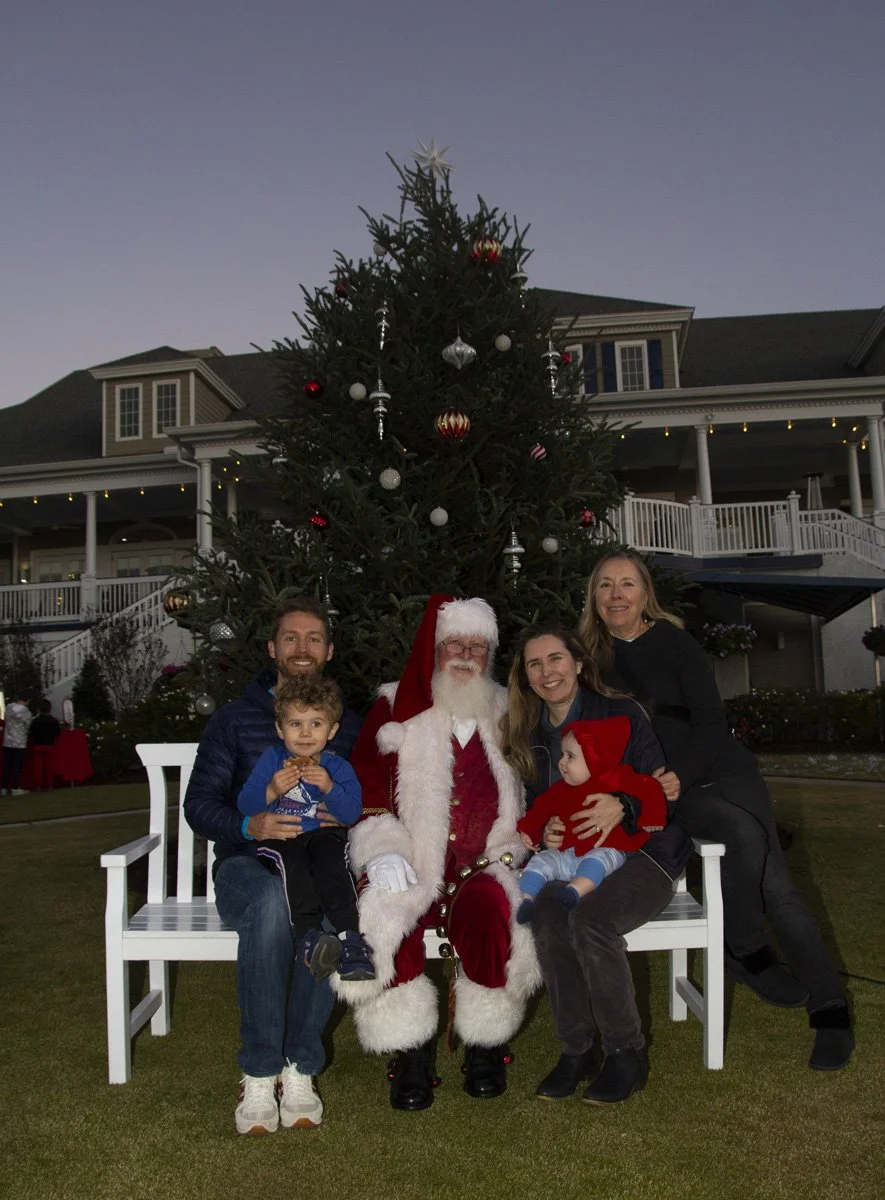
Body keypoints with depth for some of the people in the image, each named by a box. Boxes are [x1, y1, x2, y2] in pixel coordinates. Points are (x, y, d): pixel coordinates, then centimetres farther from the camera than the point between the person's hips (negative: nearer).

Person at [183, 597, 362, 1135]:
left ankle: (300, 1067, -20)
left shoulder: (349, 725, 14)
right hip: (250, 863, -1)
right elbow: (199, 803, -1)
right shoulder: (235, 719, 9)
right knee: (273, 901, -37)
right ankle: (259, 1075, -24)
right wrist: (250, 826, -21)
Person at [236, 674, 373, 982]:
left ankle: (349, 936, -39)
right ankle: (309, 936, -45)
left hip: (323, 834, 1)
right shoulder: (272, 758, 6)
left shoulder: (337, 767, 6)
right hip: (277, 840, 0)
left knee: (329, 858, -34)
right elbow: (244, 805, -1)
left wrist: (329, 788, -22)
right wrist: (272, 791, -20)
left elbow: (352, 812, -7)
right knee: (293, 861, -35)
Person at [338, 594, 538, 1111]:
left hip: (483, 869, 0)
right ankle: (411, 1053, -9)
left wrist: (505, 854, -1)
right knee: (381, 920, -31)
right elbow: (367, 792, 6)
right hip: (412, 870, 0)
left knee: (489, 909, -33)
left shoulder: (509, 716, 16)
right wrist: (383, 854, -10)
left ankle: (487, 1048, -7)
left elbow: (531, 802, 15)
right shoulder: (396, 709, 12)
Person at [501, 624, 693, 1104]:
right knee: (546, 917, -29)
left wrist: (622, 806, -26)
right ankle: (578, 1051, -11)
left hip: (643, 853, -3)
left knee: (589, 918, -32)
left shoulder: (622, 714, -2)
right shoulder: (527, 736, 12)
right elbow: (530, 809, 15)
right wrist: (542, 831, -8)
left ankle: (627, 1054, -12)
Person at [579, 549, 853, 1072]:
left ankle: (831, 1011, -3)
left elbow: (713, 723, -8)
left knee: (777, 886, -14)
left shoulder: (674, 642, -4)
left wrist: (681, 775, -22)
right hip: (668, 792, 0)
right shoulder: (594, 659, 2)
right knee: (745, 832, -29)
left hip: (723, 769, 0)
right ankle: (748, 951, -8)